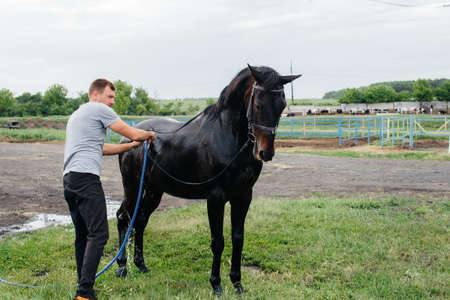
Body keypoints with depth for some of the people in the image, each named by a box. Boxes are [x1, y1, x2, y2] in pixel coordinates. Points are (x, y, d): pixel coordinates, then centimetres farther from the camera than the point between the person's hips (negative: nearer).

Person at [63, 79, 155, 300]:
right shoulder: (100, 109, 2)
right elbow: (133, 133, 1)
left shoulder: (76, 115, 30)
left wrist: (133, 145, 34)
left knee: (82, 235, 13)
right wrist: (149, 134, 23)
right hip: (86, 177, -10)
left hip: (68, 179, 10)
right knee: (98, 234, -13)